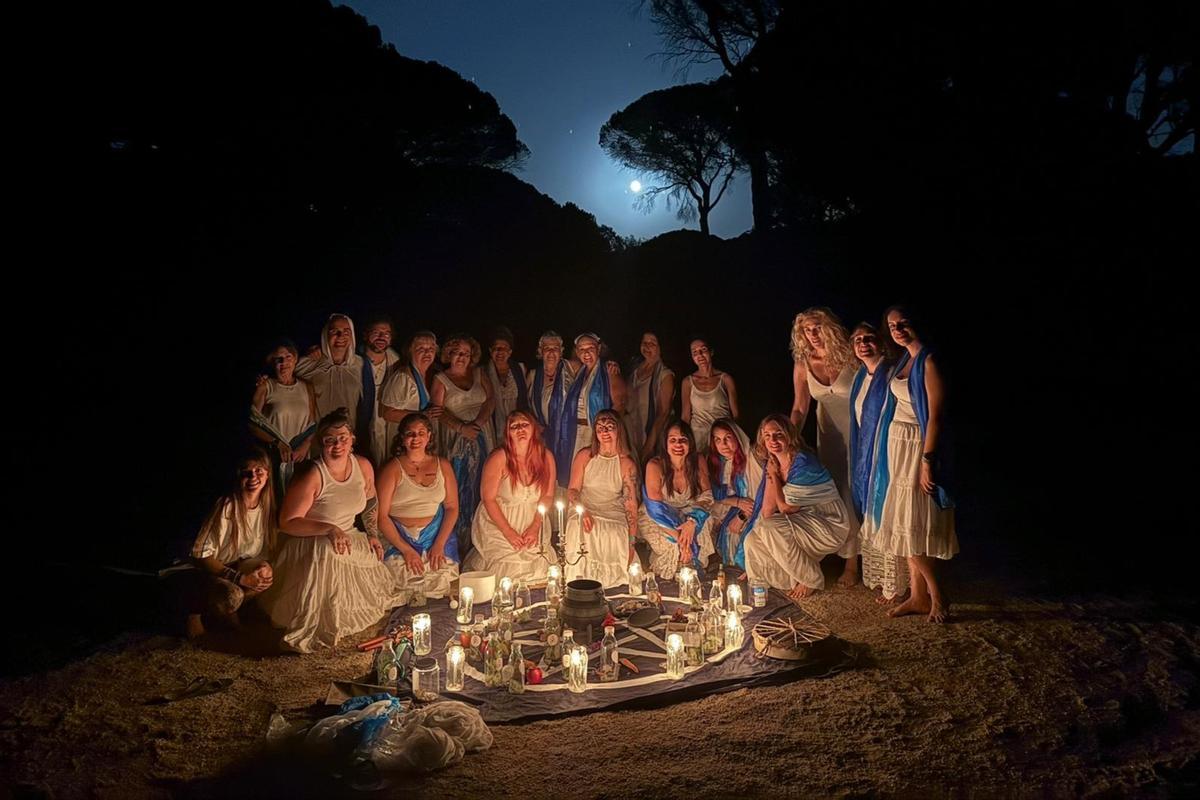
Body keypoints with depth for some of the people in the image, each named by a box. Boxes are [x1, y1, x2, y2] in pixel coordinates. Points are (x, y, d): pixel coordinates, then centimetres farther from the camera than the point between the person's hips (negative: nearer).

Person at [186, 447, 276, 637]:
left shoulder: (266, 504, -4)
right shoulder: (228, 507, -22)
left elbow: (268, 547, 6)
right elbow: (200, 555, -21)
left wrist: (266, 566, -18)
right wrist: (240, 578, -29)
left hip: (244, 568, 5)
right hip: (213, 572, -5)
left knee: (266, 574, -27)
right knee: (233, 595, -36)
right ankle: (197, 609, -2)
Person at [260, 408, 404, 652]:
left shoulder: (363, 467, -4)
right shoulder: (312, 476, -24)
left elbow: (371, 503, 16)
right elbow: (287, 522, -23)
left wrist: (373, 534, 6)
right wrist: (329, 529, -31)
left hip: (349, 539, 6)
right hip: (312, 546, -6)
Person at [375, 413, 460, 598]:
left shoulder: (443, 466, 8)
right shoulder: (392, 469, -3)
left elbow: (452, 507, 8)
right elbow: (381, 516, -7)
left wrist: (439, 545, -5)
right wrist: (406, 550, -14)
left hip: (436, 535, 3)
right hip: (398, 538, -3)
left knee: (443, 580, -15)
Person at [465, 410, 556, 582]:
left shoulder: (546, 457, -4)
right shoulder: (498, 458, -14)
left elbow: (548, 496, 2)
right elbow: (488, 499, -12)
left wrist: (535, 527, -10)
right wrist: (508, 532, -16)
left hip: (533, 521, 3)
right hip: (498, 523, -3)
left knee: (539, 566, -11)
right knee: (510, 567, -16)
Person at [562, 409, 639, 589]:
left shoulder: (627, 464, 4)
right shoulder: (584, 456, 6)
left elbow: (631, 504, 1)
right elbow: (572, 490, 5)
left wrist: (632, 543, -6)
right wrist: (583, 511, -17)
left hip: (615, 519, 0)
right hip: (584, 514, 0)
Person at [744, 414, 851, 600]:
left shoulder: (802, 462, -21)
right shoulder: (774, 463, 3)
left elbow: (786, 508, -15)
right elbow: (767, 511, -1)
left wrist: (774, 476, -9)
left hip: (830, 526, -8)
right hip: (802, 523, 8)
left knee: (770, 528, -26)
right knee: (752, 541, -8)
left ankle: (812, 580, -7)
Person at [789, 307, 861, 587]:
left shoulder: (849, 355, -14)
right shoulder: (803, 364, -3)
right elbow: (799, 408, -1)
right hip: (829, 433, 4)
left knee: (854, 490, -2)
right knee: (834, 490, 5)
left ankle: (854, 559, 10)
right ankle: (850, 560, 16)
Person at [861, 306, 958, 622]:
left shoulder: (928, 363, -14)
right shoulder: (903, 360, 13)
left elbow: (935, 417, -18)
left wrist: (927, 462, -21)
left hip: (916, 447, -9)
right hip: (896, 445, 9)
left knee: (911, 524, -6)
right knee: (906, 525, 10)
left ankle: (937, 596, 9)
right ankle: (918, 596, 17)